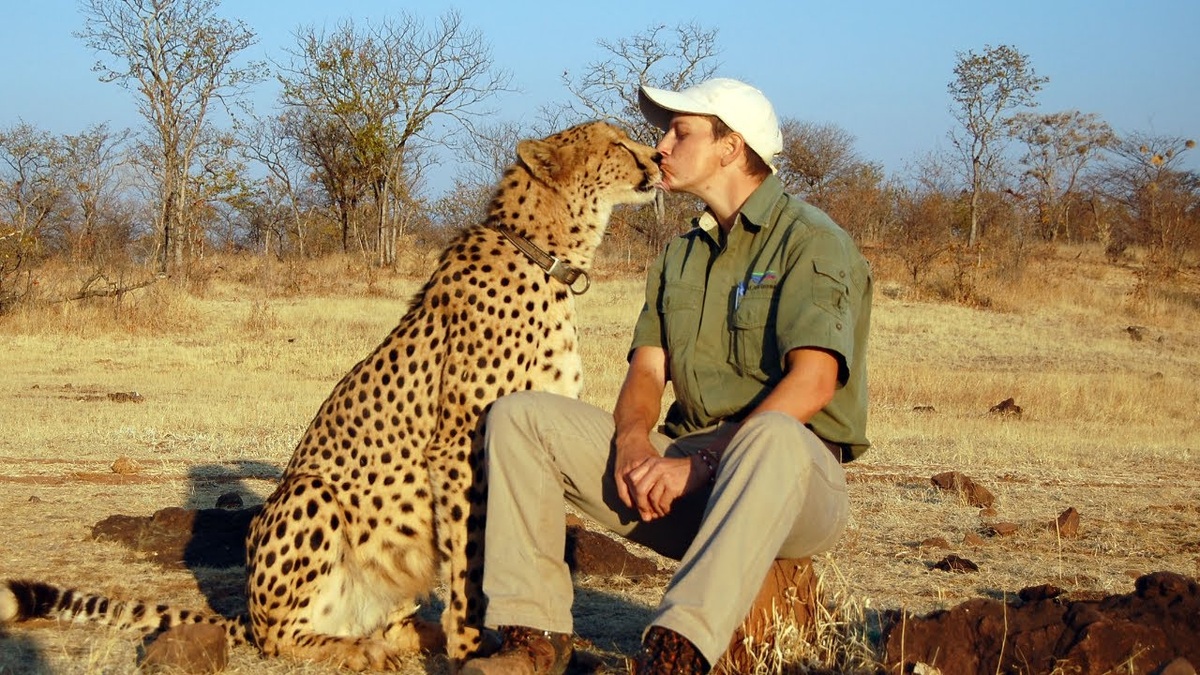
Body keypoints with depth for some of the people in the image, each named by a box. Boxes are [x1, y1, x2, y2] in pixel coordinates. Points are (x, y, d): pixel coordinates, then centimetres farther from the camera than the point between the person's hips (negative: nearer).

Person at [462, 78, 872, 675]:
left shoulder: (811, 243, -6)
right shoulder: (680, 256, 19)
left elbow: (811, 383, -19)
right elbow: (647, 372, 10)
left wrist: (702, 463, -26)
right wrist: (633, 439, -13)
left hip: (792, 475, -6)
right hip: (679, 473, 7)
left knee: (773, 437, -42)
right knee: (518, 416, -6)